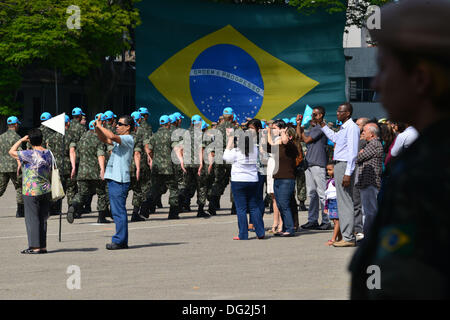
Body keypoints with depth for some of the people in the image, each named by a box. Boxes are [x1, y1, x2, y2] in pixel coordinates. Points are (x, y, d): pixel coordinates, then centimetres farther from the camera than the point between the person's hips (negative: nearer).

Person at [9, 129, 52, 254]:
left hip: (31, 192, -6)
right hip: (46, 191, 6)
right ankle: (43, 246, 14)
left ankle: (35, 247, -1)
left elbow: (11, 152, -8)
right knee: (43, 219, 12)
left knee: (32, 219, -1)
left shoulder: (30, 154, -16)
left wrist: (21, 140, 0)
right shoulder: (48, 153, 4)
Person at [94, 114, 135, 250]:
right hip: (113, 178, 10)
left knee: (119, 211, -9)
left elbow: (112, 136, -24)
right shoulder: (120, 140, 19)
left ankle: (120, 241, -8)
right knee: (117, 211, 11)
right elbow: (104, 139, 26)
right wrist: (97, 128, 9)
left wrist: (100, 126, -12)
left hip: (120, 180, -10)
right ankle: (121, 240, 15)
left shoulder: (128, 139, -9)